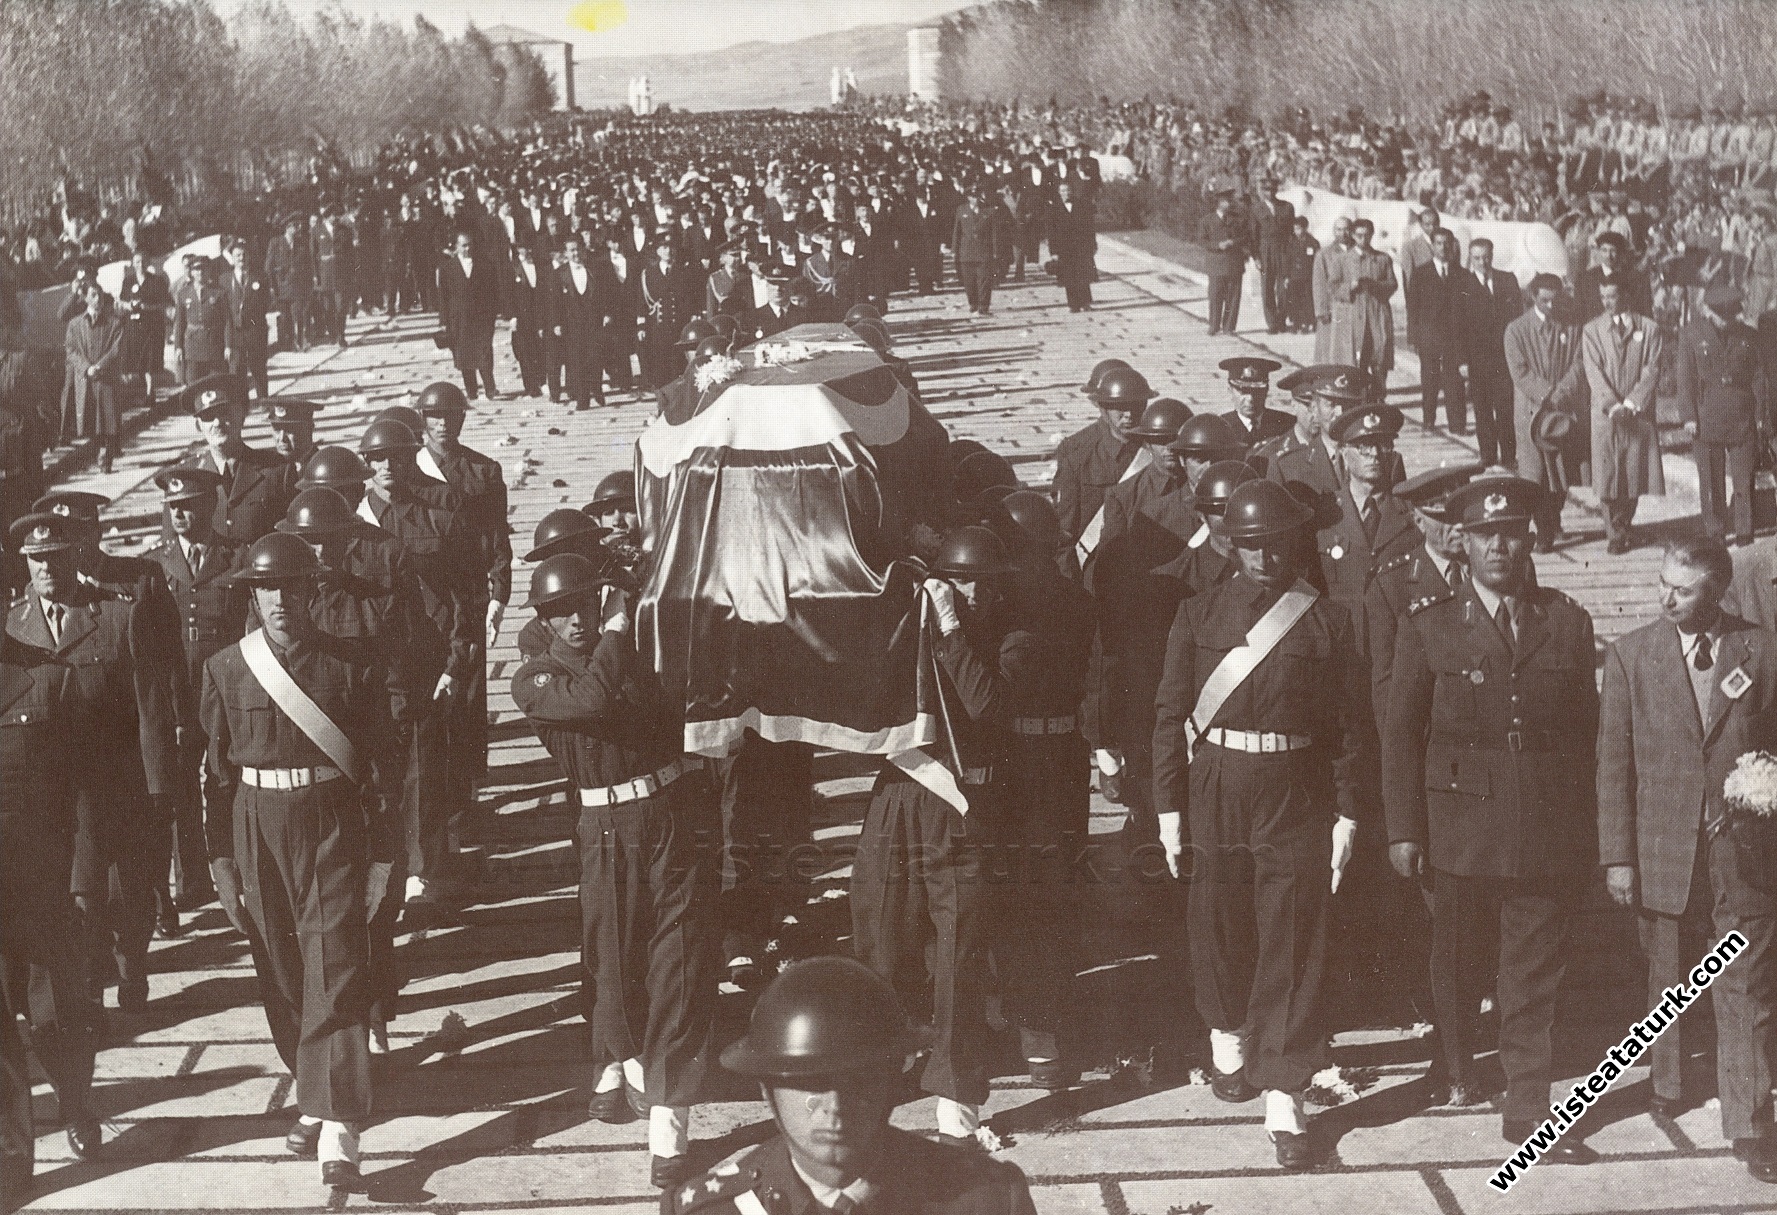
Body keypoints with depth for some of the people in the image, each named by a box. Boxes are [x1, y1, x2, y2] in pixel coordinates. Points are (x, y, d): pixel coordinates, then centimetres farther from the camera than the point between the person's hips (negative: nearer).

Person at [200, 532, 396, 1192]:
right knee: (280, 975, 10)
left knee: (335, 974, -10)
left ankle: (337, 1135, -13)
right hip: (258, 829, 3)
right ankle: (313, 1096, 30)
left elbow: (378, 765, 2)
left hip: (333, 828, -2)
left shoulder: (351, 666, -2)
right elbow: (215, 769, 7)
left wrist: (382, 857, 0)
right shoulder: (225, 670, 3)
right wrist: (221, 861, 4)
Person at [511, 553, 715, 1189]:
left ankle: (668, 1119, -5)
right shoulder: (534, 680, -2)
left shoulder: (640, 654, 8)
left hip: (675, 816, 1)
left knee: (680, 963, -5)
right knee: (615, 958, 10)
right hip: (608, 829, -1)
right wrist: (616, 631, -16)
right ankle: (619, 1063, 41)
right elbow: (590, 701, -22)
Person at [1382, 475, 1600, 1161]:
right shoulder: (1430, 628, 2)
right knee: (1457, 963, 15)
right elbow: (1400, 735, 1)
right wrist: (1403, 829, -4)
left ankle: (1529, 1112, 8)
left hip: (1548, 834, 0)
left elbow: (1585, 727, 8)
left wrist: (1585, 825, 5)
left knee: (1534, 979, 2)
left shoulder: (1568, 623, 6)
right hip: (1461, 827, 0)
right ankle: (1456, 1069, 39)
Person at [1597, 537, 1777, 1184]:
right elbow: (1614, 762, 0)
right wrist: (1617, 856, -2)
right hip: (1663, 853, 1)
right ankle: (1671, 1084, 37)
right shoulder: (1630, 655, 0)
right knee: (1669, 980, 15)